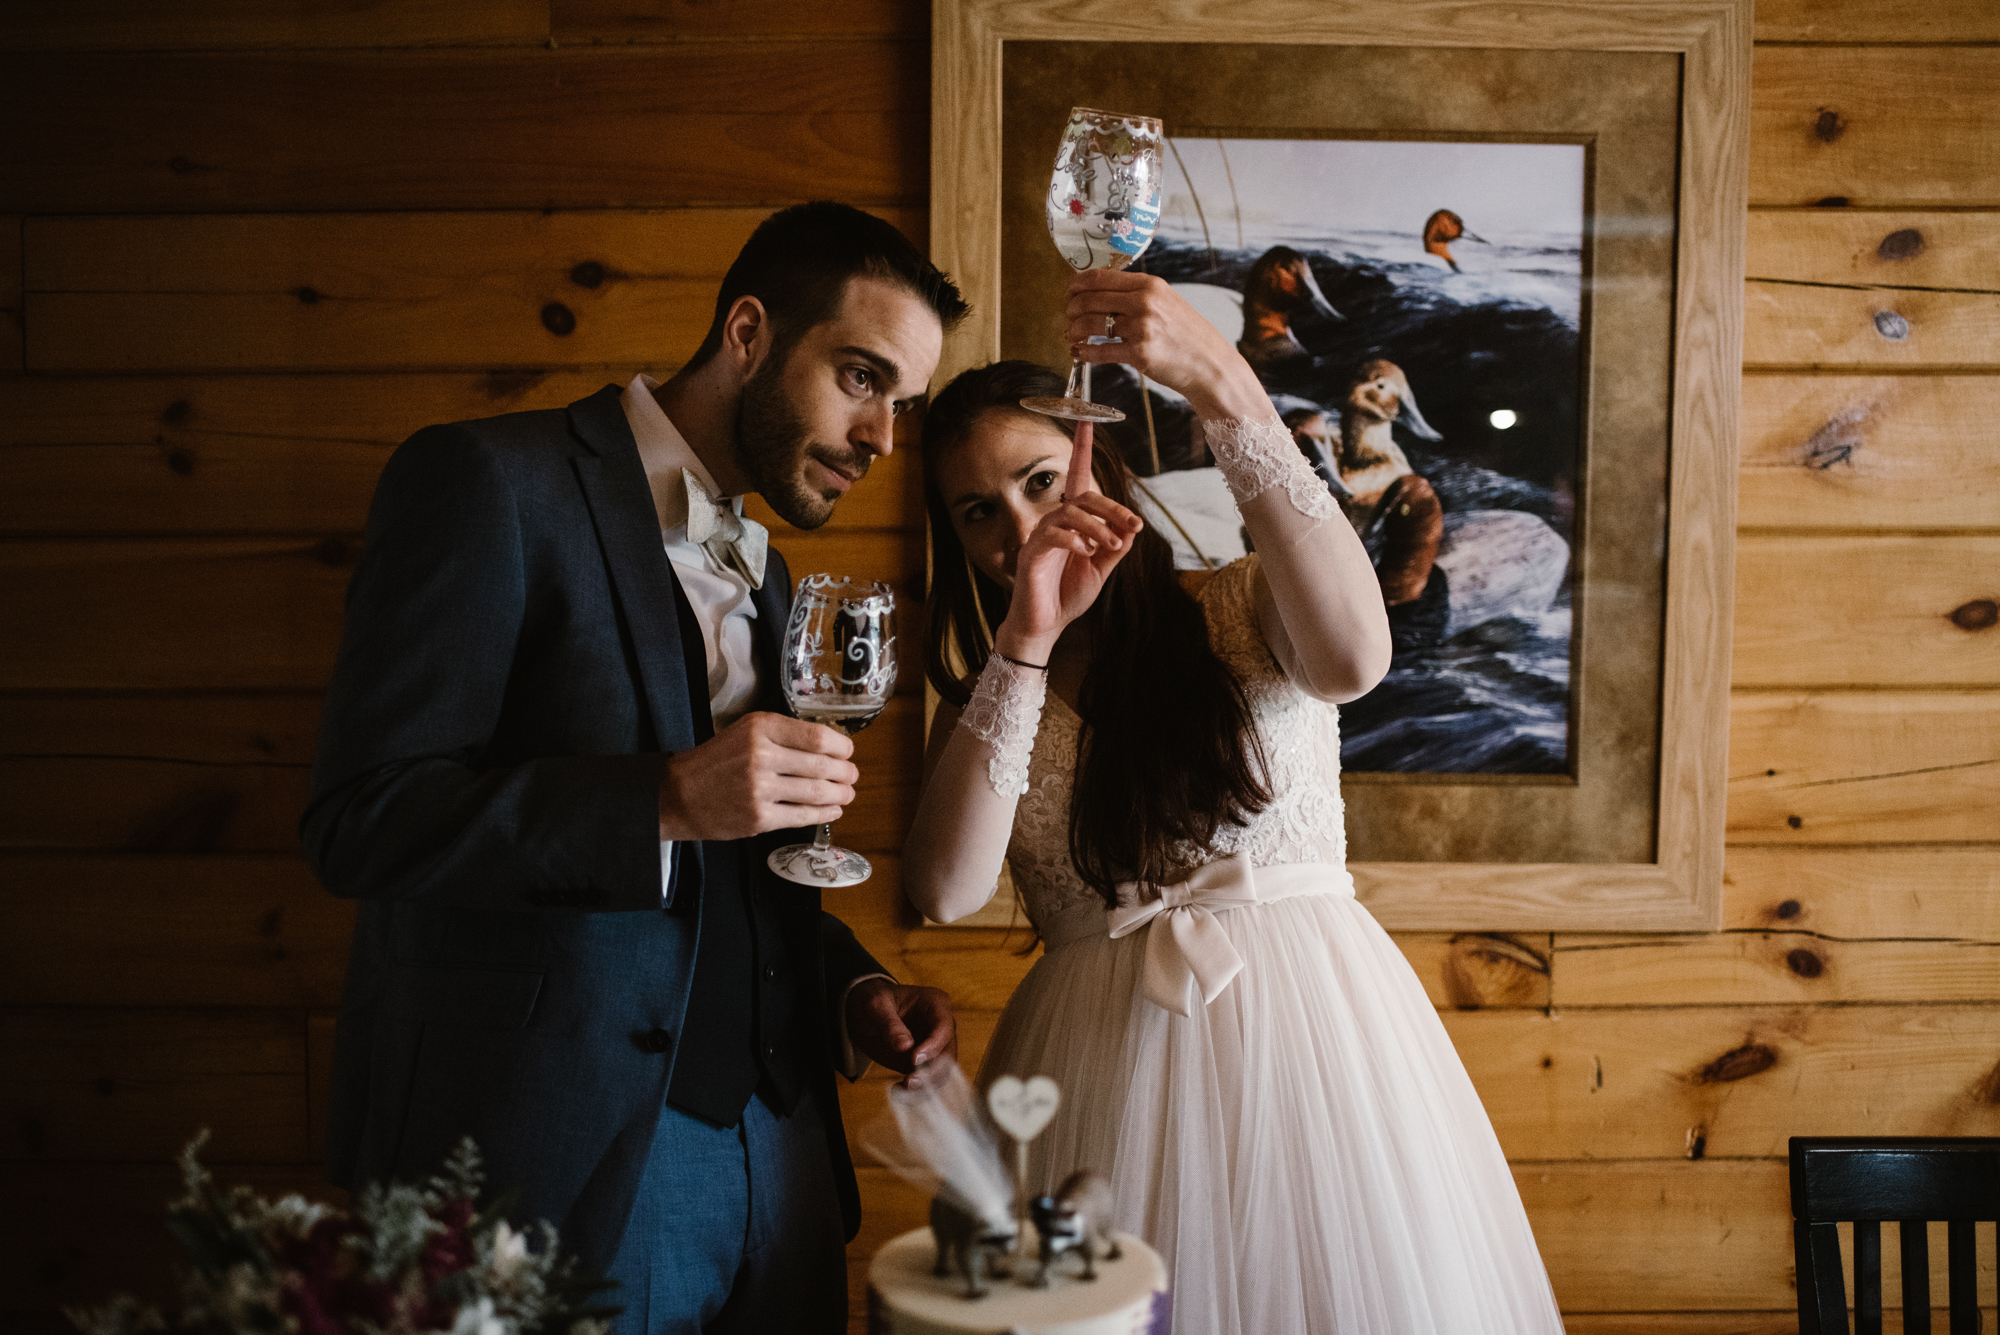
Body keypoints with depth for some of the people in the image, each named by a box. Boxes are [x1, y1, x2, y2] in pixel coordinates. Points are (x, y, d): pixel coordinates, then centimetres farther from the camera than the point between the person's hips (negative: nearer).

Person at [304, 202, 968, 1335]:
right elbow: (363, 819, -16)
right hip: (553, 1162, -7)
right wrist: (667, 801, -24)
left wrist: (852, 992, 4)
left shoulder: (768, 580, 15)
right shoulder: (491, 485, -8)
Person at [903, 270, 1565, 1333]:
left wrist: (1223, 387, -25)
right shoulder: (987, 703, 9)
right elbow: (945, 888, -10)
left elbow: (1353, 656, -23)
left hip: (1309, 1031, -1)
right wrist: (1028, 639, -14)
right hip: (1103, 1066, 2)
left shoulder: (1245, 610, 2)